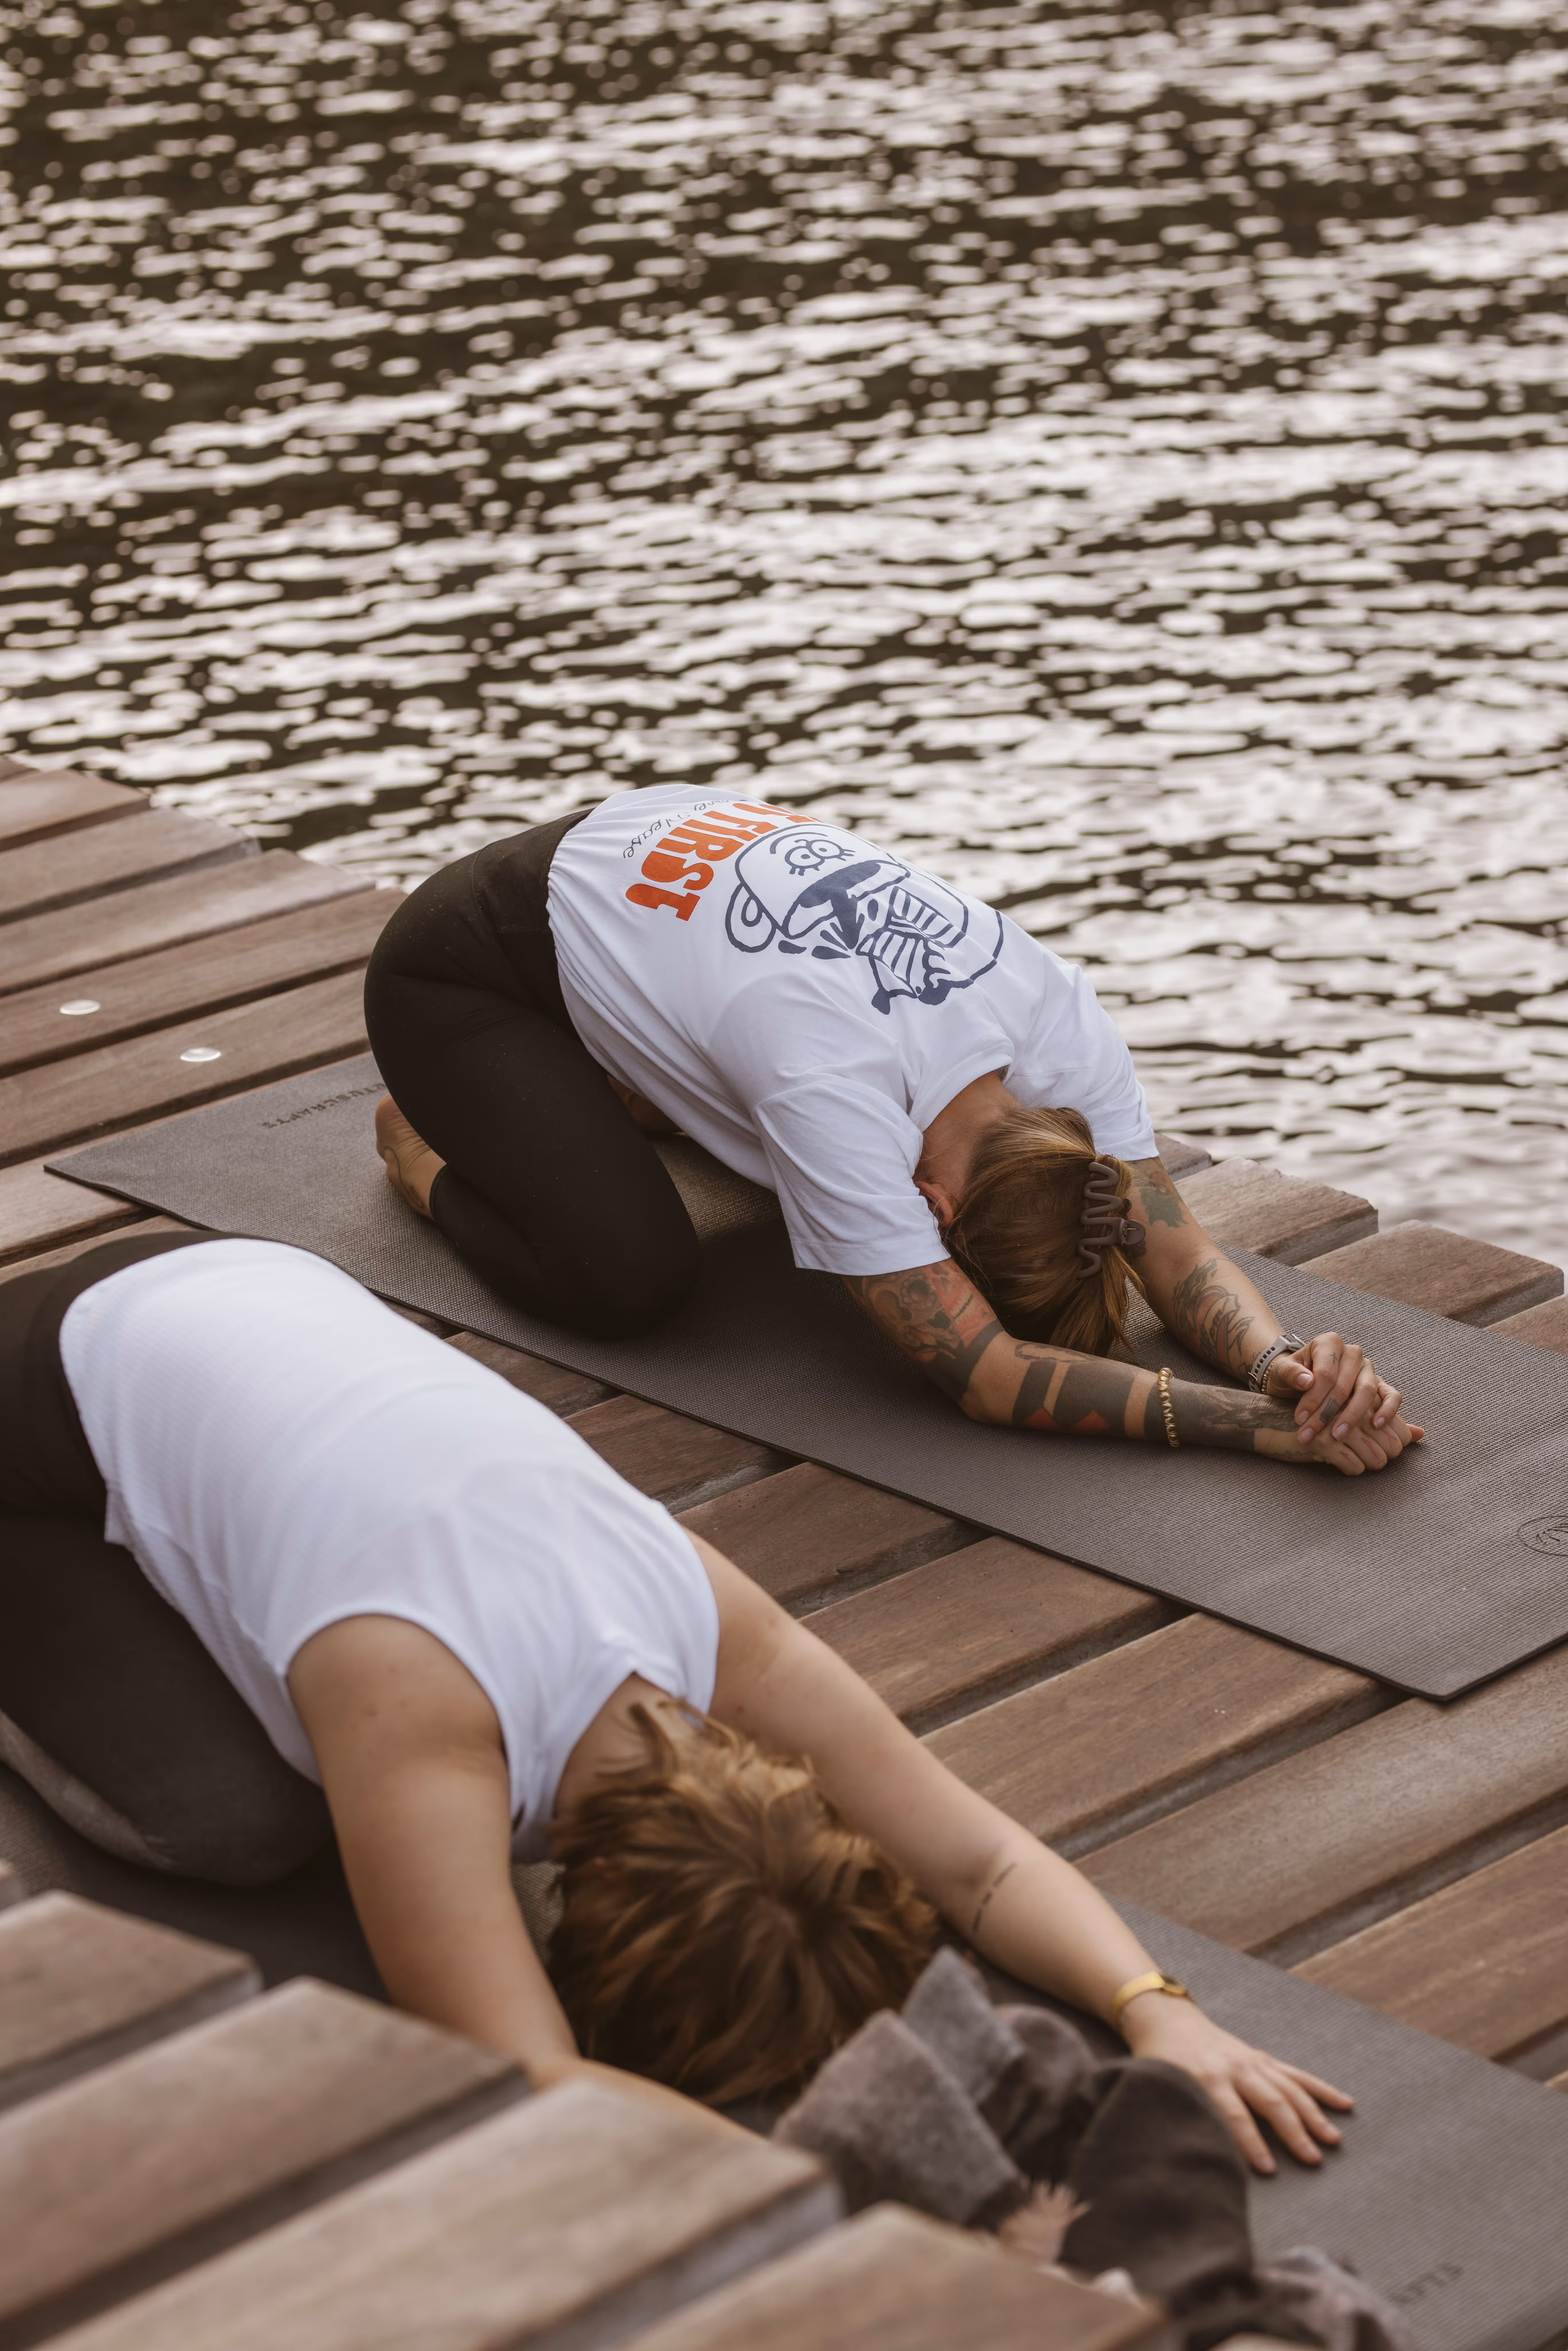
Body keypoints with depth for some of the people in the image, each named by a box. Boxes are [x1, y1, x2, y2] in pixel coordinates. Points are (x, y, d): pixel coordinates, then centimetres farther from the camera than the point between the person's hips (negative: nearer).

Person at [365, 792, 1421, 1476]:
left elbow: (1173, 1242, -21)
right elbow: (987, 1376, -43)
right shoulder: (830, 1093, -44)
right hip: (466, 969, -7)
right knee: (632, 1278, -24)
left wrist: (1287, 1361, -42)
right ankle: (429, 1145, 6)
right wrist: (1265, 1425, -50)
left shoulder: (1060, 1013, -26)